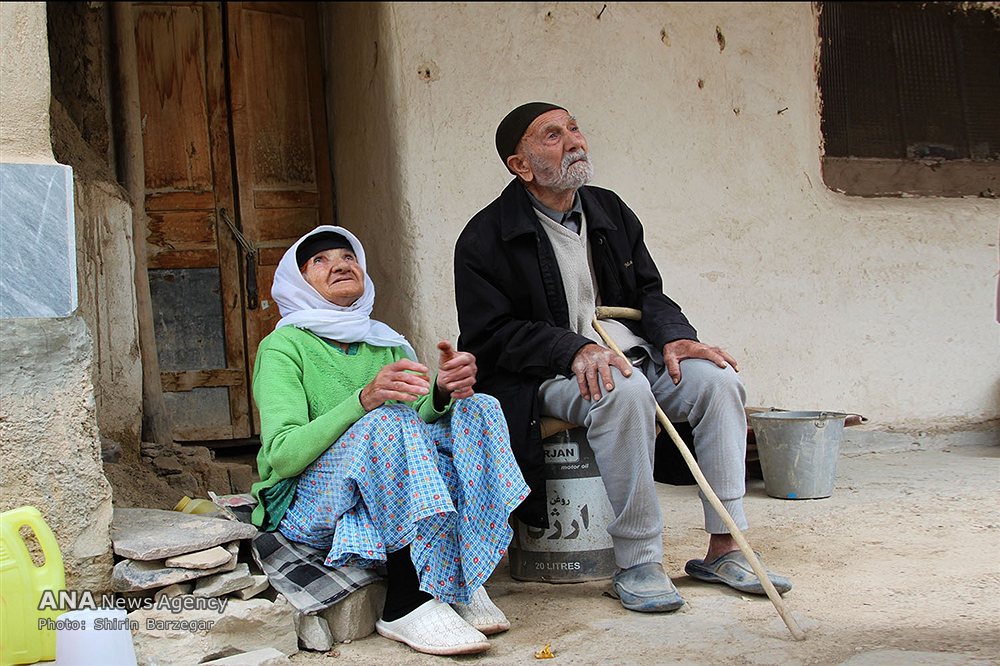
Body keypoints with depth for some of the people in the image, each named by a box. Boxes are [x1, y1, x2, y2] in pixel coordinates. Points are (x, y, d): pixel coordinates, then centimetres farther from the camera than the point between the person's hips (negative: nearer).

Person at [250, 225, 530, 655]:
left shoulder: (386, 343, 15)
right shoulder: (283, 346, -3)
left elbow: (425, 416, 0)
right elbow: (281, 455, -17)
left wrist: (443, 392, -24)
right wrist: (364, 399, -31)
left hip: (388, 499, 6)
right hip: (306, 501, -5)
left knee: (478, 409, -13)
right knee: (387, 423, -32)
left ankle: (462, 580, -20)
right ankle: (407, 604, -32)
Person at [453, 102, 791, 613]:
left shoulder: (610, 211, 15)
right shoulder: (486, 238, -4)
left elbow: (648, 293, 17)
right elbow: (488, 335, -10)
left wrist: (674, 337, -6)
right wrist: (576, 350, -23)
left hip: (630, 354, 6)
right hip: (550, 375, -6)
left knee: (716, 378, -19)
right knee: (624, 391, -36)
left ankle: (724, 549, -13)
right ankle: (637, 563, -27)